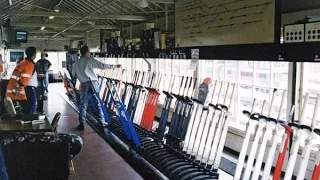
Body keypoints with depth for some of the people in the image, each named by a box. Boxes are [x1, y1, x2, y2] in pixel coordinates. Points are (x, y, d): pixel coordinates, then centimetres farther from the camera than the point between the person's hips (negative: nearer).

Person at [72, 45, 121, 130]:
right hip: (93, 82, -2)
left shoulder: (77, 62, 10)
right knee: (98, 102, 6)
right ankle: (102, 121, 9)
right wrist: (115, 66, 1)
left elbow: (74, 74, 16)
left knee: (83, 104, 7)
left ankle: (81, 123, 3)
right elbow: (103, 66, -6)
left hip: (84, 84, 2)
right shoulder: (90, 60, -1)